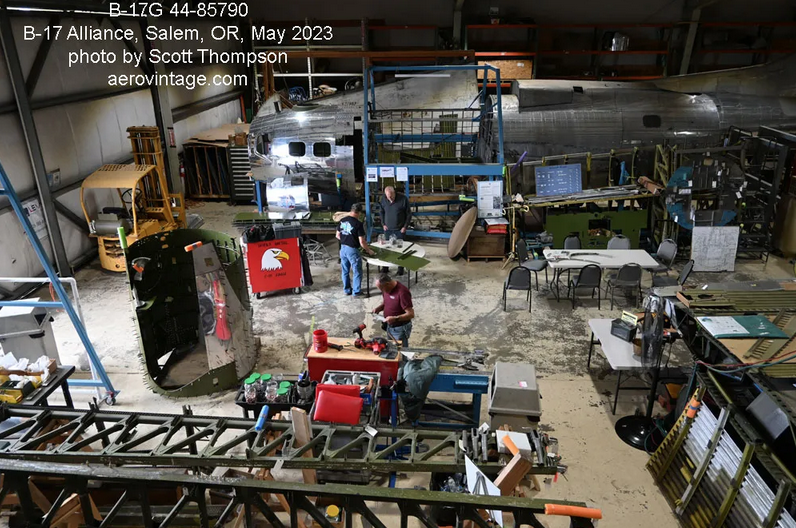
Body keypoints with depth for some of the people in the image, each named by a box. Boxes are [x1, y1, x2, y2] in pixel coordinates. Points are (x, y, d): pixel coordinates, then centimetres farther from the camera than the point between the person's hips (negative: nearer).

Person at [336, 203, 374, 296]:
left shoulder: (342, 221, 1)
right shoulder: (358, 224, -17)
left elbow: (338, 236, 11)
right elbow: (361, 242, -17)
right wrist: (369, 250, -3)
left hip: (343, 248, 7)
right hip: (352, 250, -7)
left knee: (345, 271, 18)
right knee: (357, 272, 7)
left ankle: (347, 290, 29)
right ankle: (357, 292, 13)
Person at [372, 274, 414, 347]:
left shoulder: (402, 292, -27)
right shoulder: (386, 289, -2)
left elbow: (411, 314, -27)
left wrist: (395, 318, -36)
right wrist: (378, 308, -3)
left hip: (400, 329, -8)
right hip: (389, 326, 8)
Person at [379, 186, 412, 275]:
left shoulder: (403, 199, -17)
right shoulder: (383, 199, -8)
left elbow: (409, 214, -7)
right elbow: (381, 212, 9)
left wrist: (405, 226, -8)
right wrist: (383, 224, 3)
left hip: (400, 229, -3)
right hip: (388, 229, 3)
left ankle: (400, 268, 17)